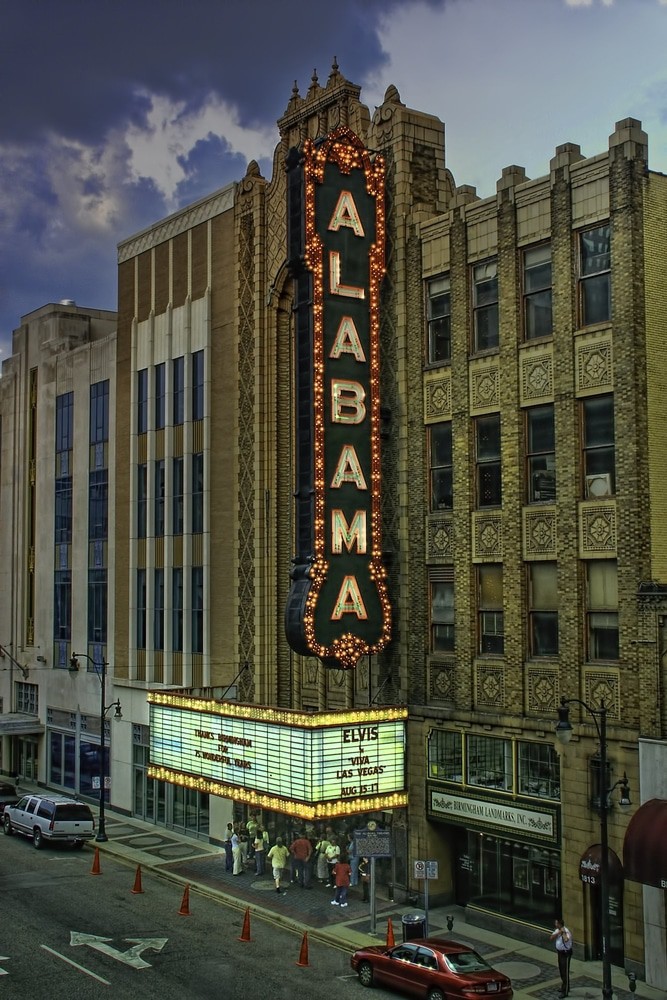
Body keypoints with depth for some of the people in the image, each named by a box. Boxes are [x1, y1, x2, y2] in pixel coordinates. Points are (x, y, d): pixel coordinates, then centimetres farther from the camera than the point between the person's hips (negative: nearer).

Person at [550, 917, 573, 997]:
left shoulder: (566, 931, -26)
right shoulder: (557, 930, 1)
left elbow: (566, 940, -45)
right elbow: (552, 938, -8)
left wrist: (563, 932, -37)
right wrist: (558, 933, -19)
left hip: (566, 953, -9)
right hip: (560, 952, 9)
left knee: (565, 972, -1)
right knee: (561, 970, 20)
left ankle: (565, 991, 6)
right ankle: (565, 987, 37)